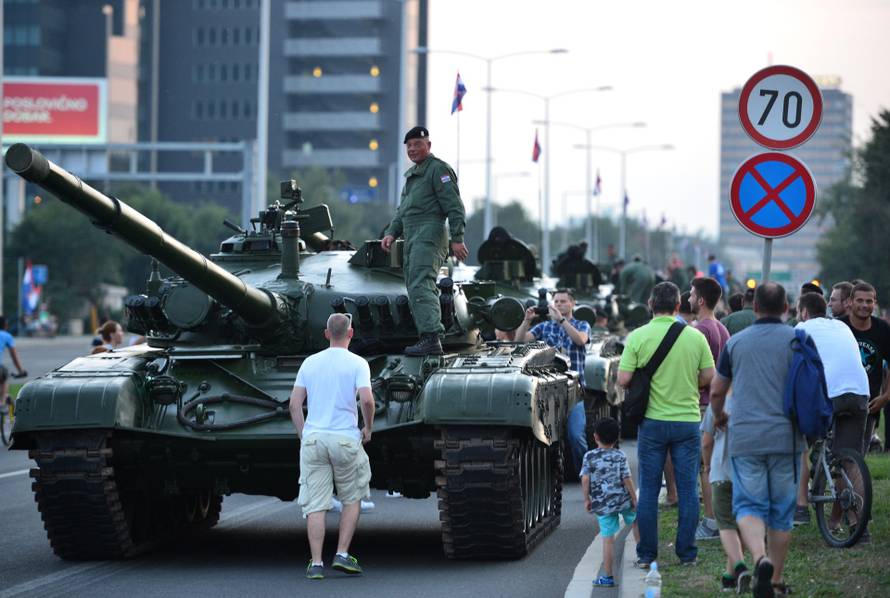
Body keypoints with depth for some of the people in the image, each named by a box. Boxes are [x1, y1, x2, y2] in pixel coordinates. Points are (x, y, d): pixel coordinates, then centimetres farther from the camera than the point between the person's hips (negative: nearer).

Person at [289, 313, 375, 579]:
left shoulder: (310, 363, 8)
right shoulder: (357, 363, -3)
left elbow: (294, 404, 7)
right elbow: (367, 400, -16)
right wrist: (368, 428, 1)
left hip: (313, 439, 3)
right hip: (345, 438, -3)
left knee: (315, 505, 2)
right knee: (352, 498, 15)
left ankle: (316, 564, -2)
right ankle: (342, 555, 8)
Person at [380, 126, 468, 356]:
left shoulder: (438, 169, -6)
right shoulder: (412, 174, 25)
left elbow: (454, 206, -13)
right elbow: (403, 210, 29)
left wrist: (457, 239, -19)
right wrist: (391, 233, 14)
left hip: (429, 234, -11)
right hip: (413, 238, 11)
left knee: (420, 286, -21)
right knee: (415, 288, 10)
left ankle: (431, 338, -30)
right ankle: (429, 340, 11)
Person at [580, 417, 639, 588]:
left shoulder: (589, 456, -3)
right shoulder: (620, 456, -3)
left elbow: (585, 479, -9)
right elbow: (627, 479, -6)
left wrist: (586, 499, 2)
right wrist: (634, 499, 3)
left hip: (602, 504, -1)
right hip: (623, 499, 1)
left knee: (608, 539, 2)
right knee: (635, 522, 30)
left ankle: (608, 576, 5)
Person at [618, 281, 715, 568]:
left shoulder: (637, 337, -8)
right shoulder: (695, 337, -4)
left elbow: (623, 379, -10)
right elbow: (708, 377, 1)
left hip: (652, 421, 0)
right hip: (688, 420, 1)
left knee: (648, 489, 6)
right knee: (688, 489, 8)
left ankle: (646, 554, 8)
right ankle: (686, 552, 10)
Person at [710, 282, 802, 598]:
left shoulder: (736, 342, 6)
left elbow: (716, 392, 11)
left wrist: (719, 416, 32)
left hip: (745, 438, 0)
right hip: (785, 438, 0)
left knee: (749, 506, 1)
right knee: (782, 510, 10)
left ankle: (760, 558, -27)